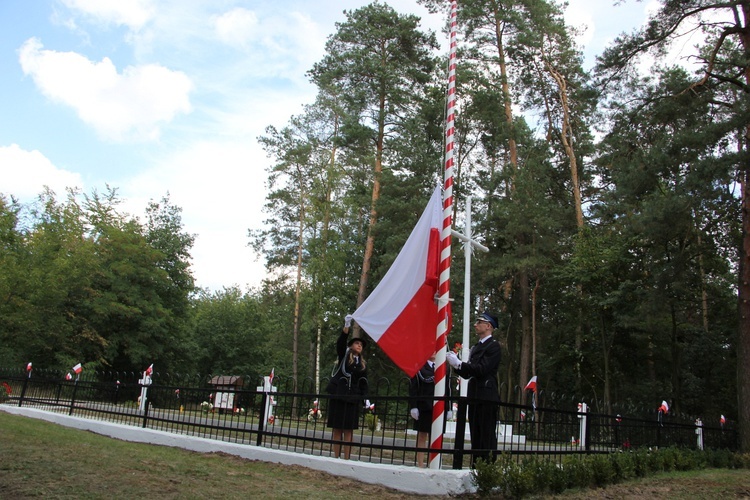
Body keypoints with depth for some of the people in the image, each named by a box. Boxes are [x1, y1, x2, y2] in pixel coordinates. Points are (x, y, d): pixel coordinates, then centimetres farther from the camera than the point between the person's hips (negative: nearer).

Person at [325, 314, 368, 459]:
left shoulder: (363, 364, 13)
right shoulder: (343, 356, 5)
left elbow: (363, 383, 14)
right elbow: (340, 343, -13)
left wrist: (365, 397, 1)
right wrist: (347, 326, -25)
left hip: (353, 398, 3)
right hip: (338, 396, -2)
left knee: (349, 430, 2)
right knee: (337, 429, 0)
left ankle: (346, 459, 4)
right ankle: (336, 458, 5)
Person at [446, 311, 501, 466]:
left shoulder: (493, 346, -5)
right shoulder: (476, 347, 22)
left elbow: (482, 369, -16)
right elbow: (468, 373, 19)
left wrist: (458, 363, -14)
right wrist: (454, 363, 3)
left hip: (487, 397, -8)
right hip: (474, 397, 8)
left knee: (488, 436, -9)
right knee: (475, 437, 10)